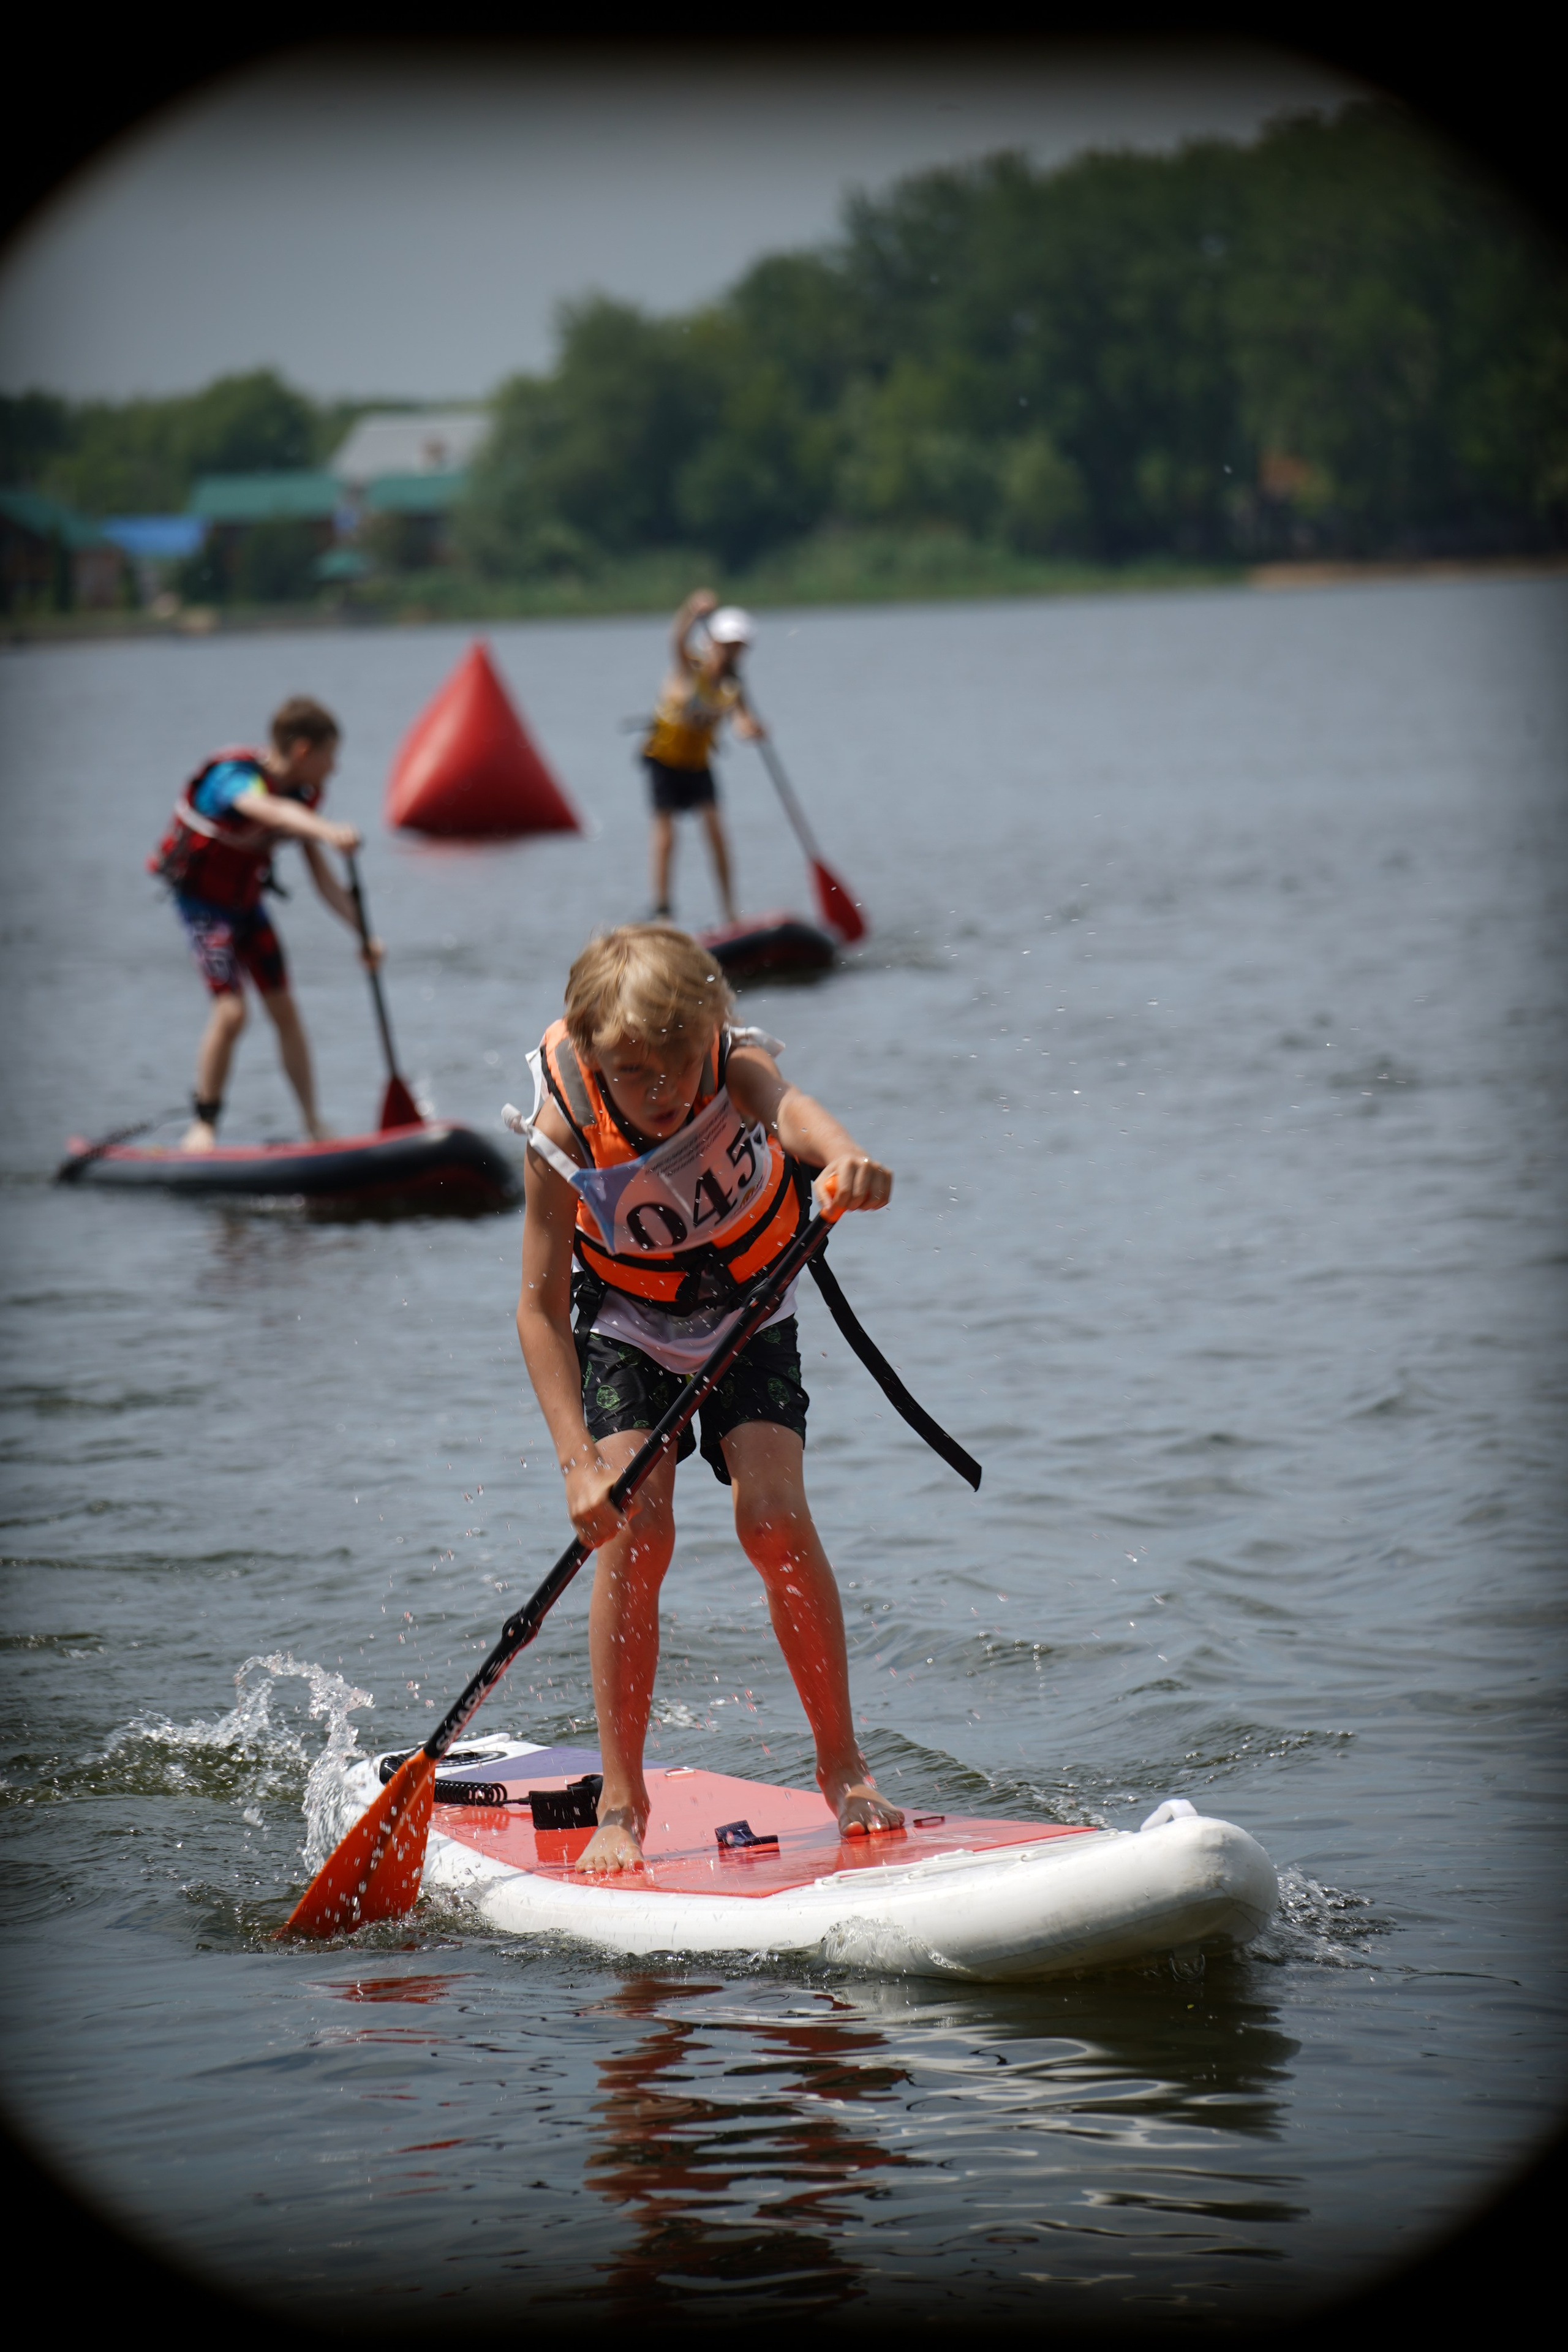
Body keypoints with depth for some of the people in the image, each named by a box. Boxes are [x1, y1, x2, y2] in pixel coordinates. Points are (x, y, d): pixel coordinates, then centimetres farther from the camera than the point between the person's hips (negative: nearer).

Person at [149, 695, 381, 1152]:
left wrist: (363, 934, -6)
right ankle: (202, 1127, -4)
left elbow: (322, 877, 1)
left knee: (285, 1011, 5)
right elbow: (272, 811, -53)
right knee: (231, 1009, -18)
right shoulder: (233, 777, -29)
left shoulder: (303, 794, -5)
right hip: (202, 902, -7)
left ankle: (314, 1123, 14)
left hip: (246, 902, 7)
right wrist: (327, 832, -71)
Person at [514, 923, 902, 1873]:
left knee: (775, 1516, -16)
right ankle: (622, 1802, -6)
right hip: (627, 1327, 0)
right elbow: (541, 1308, -25)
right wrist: (579, 1462, -34)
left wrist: (845, 1156, -79)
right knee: (635, 1530, -17)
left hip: (750, 1310, 0)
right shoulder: (566, 1131, -28)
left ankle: (843, 1765, 2)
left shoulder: (738, 1072, -29)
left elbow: (789, 1107, -54)